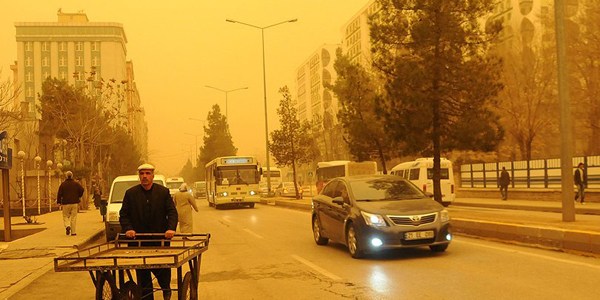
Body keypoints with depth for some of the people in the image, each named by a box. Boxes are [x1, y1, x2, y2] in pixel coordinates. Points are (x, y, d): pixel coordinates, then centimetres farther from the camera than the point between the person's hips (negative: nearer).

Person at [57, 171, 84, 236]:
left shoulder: (63, 184, 0)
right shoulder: (76, 183, 3)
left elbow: (59, 194, -2)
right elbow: (82, 190, -4)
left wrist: (59, 202, 4)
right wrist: (78, 196, 12)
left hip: (66, 203, -1)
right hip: (74, 203, 1)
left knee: (66, 216, 10)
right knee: (74, 217, 5)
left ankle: (67, 226, -18)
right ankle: (73, 232, 4)